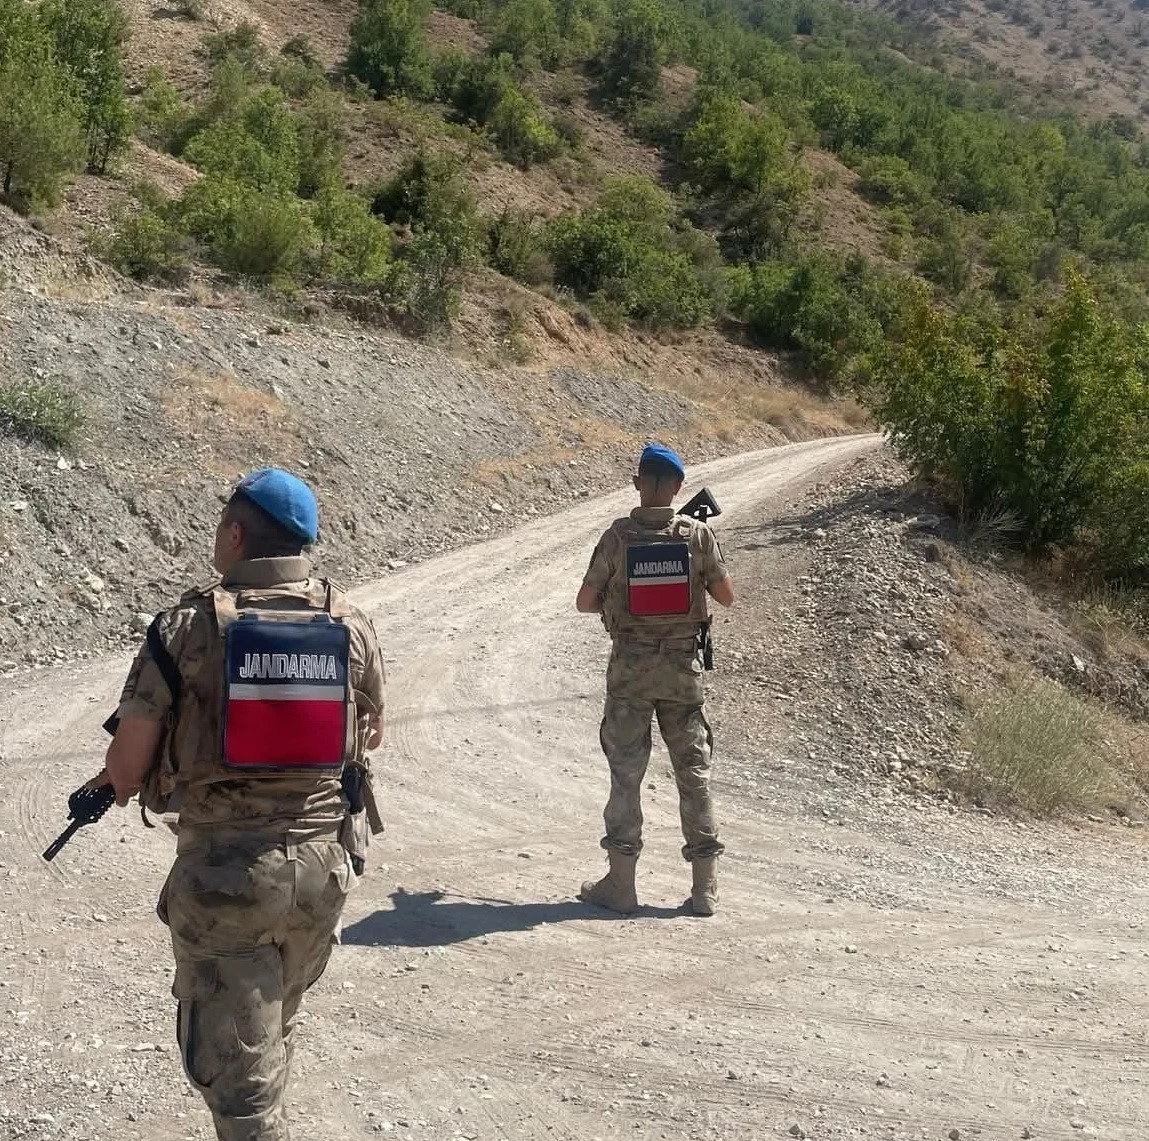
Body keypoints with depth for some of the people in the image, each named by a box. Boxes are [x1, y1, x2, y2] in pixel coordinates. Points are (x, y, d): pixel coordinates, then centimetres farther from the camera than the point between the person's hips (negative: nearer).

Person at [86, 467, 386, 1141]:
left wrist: (119, 784, 14)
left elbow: (127, 764, -8)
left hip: (222, 869, -4)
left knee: (235, 1066, 6)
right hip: (322, 860, 4)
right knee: (276, 1028, 26)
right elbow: (371, 735, 14)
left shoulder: (188, 627, -12)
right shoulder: (352, 624, -2)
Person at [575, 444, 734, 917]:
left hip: (630, 667, -1)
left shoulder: (617, 536, -8)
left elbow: (585, 602, -3)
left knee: (626, 770, 7)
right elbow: (727, 596, 3)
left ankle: (620, 883, 10)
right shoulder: (698, 534, -5)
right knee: (693, 770, 8)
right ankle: (705, 887, 11)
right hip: (683, 665, 1)